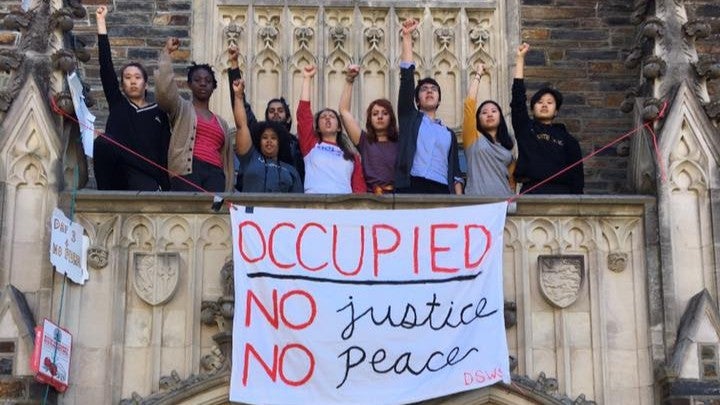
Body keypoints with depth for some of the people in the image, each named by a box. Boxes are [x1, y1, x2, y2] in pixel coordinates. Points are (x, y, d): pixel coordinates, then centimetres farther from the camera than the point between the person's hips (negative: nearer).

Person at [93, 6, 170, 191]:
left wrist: (167, 189, 0)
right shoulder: (117, 103, 17)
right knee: (102, 142, -32)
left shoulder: (158, 113, 16)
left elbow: (165, 153, 11)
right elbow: (106, 65, 11)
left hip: (145, 175, 0)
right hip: (114, 172, 0)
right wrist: (101, 21, 9)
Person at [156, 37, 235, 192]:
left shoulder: (222, 124, 30)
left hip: (215, 174, 4)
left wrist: (228, 191, 14)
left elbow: (227, 159, 25)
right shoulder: (181, 108, 18)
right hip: (187, 170, -4)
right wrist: (166, 52, 4)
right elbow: (164, 86, -2)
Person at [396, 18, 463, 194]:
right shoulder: (410, 117, 21)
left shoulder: (448, 133, 27)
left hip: (442, 191, 3)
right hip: (411, 188, -3)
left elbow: (455, 173, 20)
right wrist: (407, 37, 10)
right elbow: (407, 77, 13)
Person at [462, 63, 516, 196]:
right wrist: (477, 75, 5)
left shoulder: (507, 145, 19)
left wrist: (512, 195, 7)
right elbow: (469, 103, -2)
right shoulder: (473, 137, 7)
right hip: (478, 200, -4)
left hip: (503, 199, 4)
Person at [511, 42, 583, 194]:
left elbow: (577, 176, 9)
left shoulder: (568, 140, 14)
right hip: (530, 192, -1)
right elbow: (518, 97, 5)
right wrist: (520, 58, 4)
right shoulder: (525, 129, 12)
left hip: (560, 193, 1)